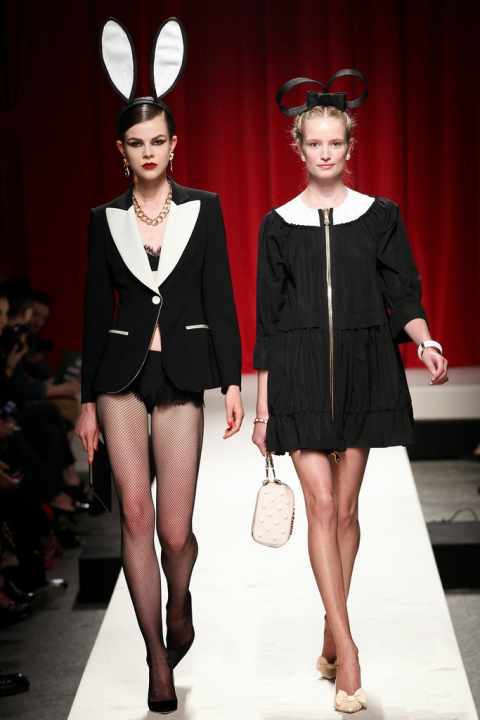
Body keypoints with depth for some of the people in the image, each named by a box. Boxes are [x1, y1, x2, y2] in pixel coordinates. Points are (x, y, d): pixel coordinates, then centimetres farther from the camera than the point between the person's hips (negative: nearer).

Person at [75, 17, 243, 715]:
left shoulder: (203, 209, 2)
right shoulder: (104, 219, 5)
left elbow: (220, 298, 1)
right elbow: (96, 309, 7)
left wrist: (232, 381, -5)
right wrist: (88, 400, 6)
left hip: (181, 375, -1)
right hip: (121, 374, 1)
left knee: (174, 531, -3)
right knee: (136, 517, -2)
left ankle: (179, 604, 32)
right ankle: (158, 660, 11)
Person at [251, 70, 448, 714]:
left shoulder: (379, 216, 4)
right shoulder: (280, 225, 4)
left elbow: (402, 295, 3)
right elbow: (268, 319, 5)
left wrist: (424, 341, -19)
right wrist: (262, 407, 2)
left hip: (361, 371, 1)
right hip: (301, 376, -1)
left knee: (345, 508, 6)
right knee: (321, 505, -9)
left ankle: (332, 630, 21)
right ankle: (346, 648, -7)